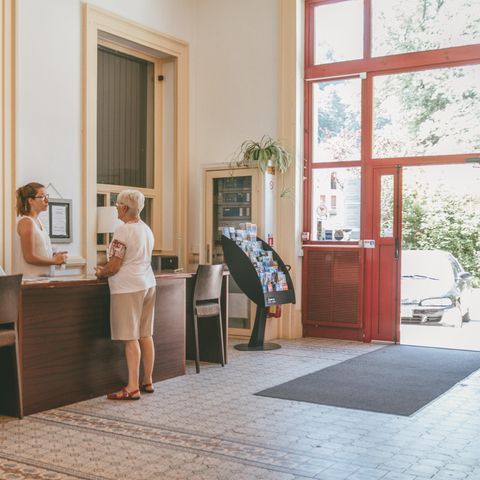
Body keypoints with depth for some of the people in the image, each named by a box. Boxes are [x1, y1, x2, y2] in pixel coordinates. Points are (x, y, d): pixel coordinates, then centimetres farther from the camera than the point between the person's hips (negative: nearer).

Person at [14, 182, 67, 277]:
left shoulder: (37, 221, 12)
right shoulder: (26, 222, -12)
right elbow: (29, 257, -16)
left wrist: (54, 256, 3)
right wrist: (55, 261, -9)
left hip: (43, 276, 8)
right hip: (31, 278, -8)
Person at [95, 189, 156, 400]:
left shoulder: (123, 230, -13)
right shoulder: (147, 229, 14)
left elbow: (113, 266, -15)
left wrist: (100, 273, 6)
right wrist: (106, 270, 21)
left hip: (128, 288, -9)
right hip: (148, 285, 9)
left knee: (131, 338, -6)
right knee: (145, 335, 12)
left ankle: (132, 388, -4)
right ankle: (147, 382, 19)